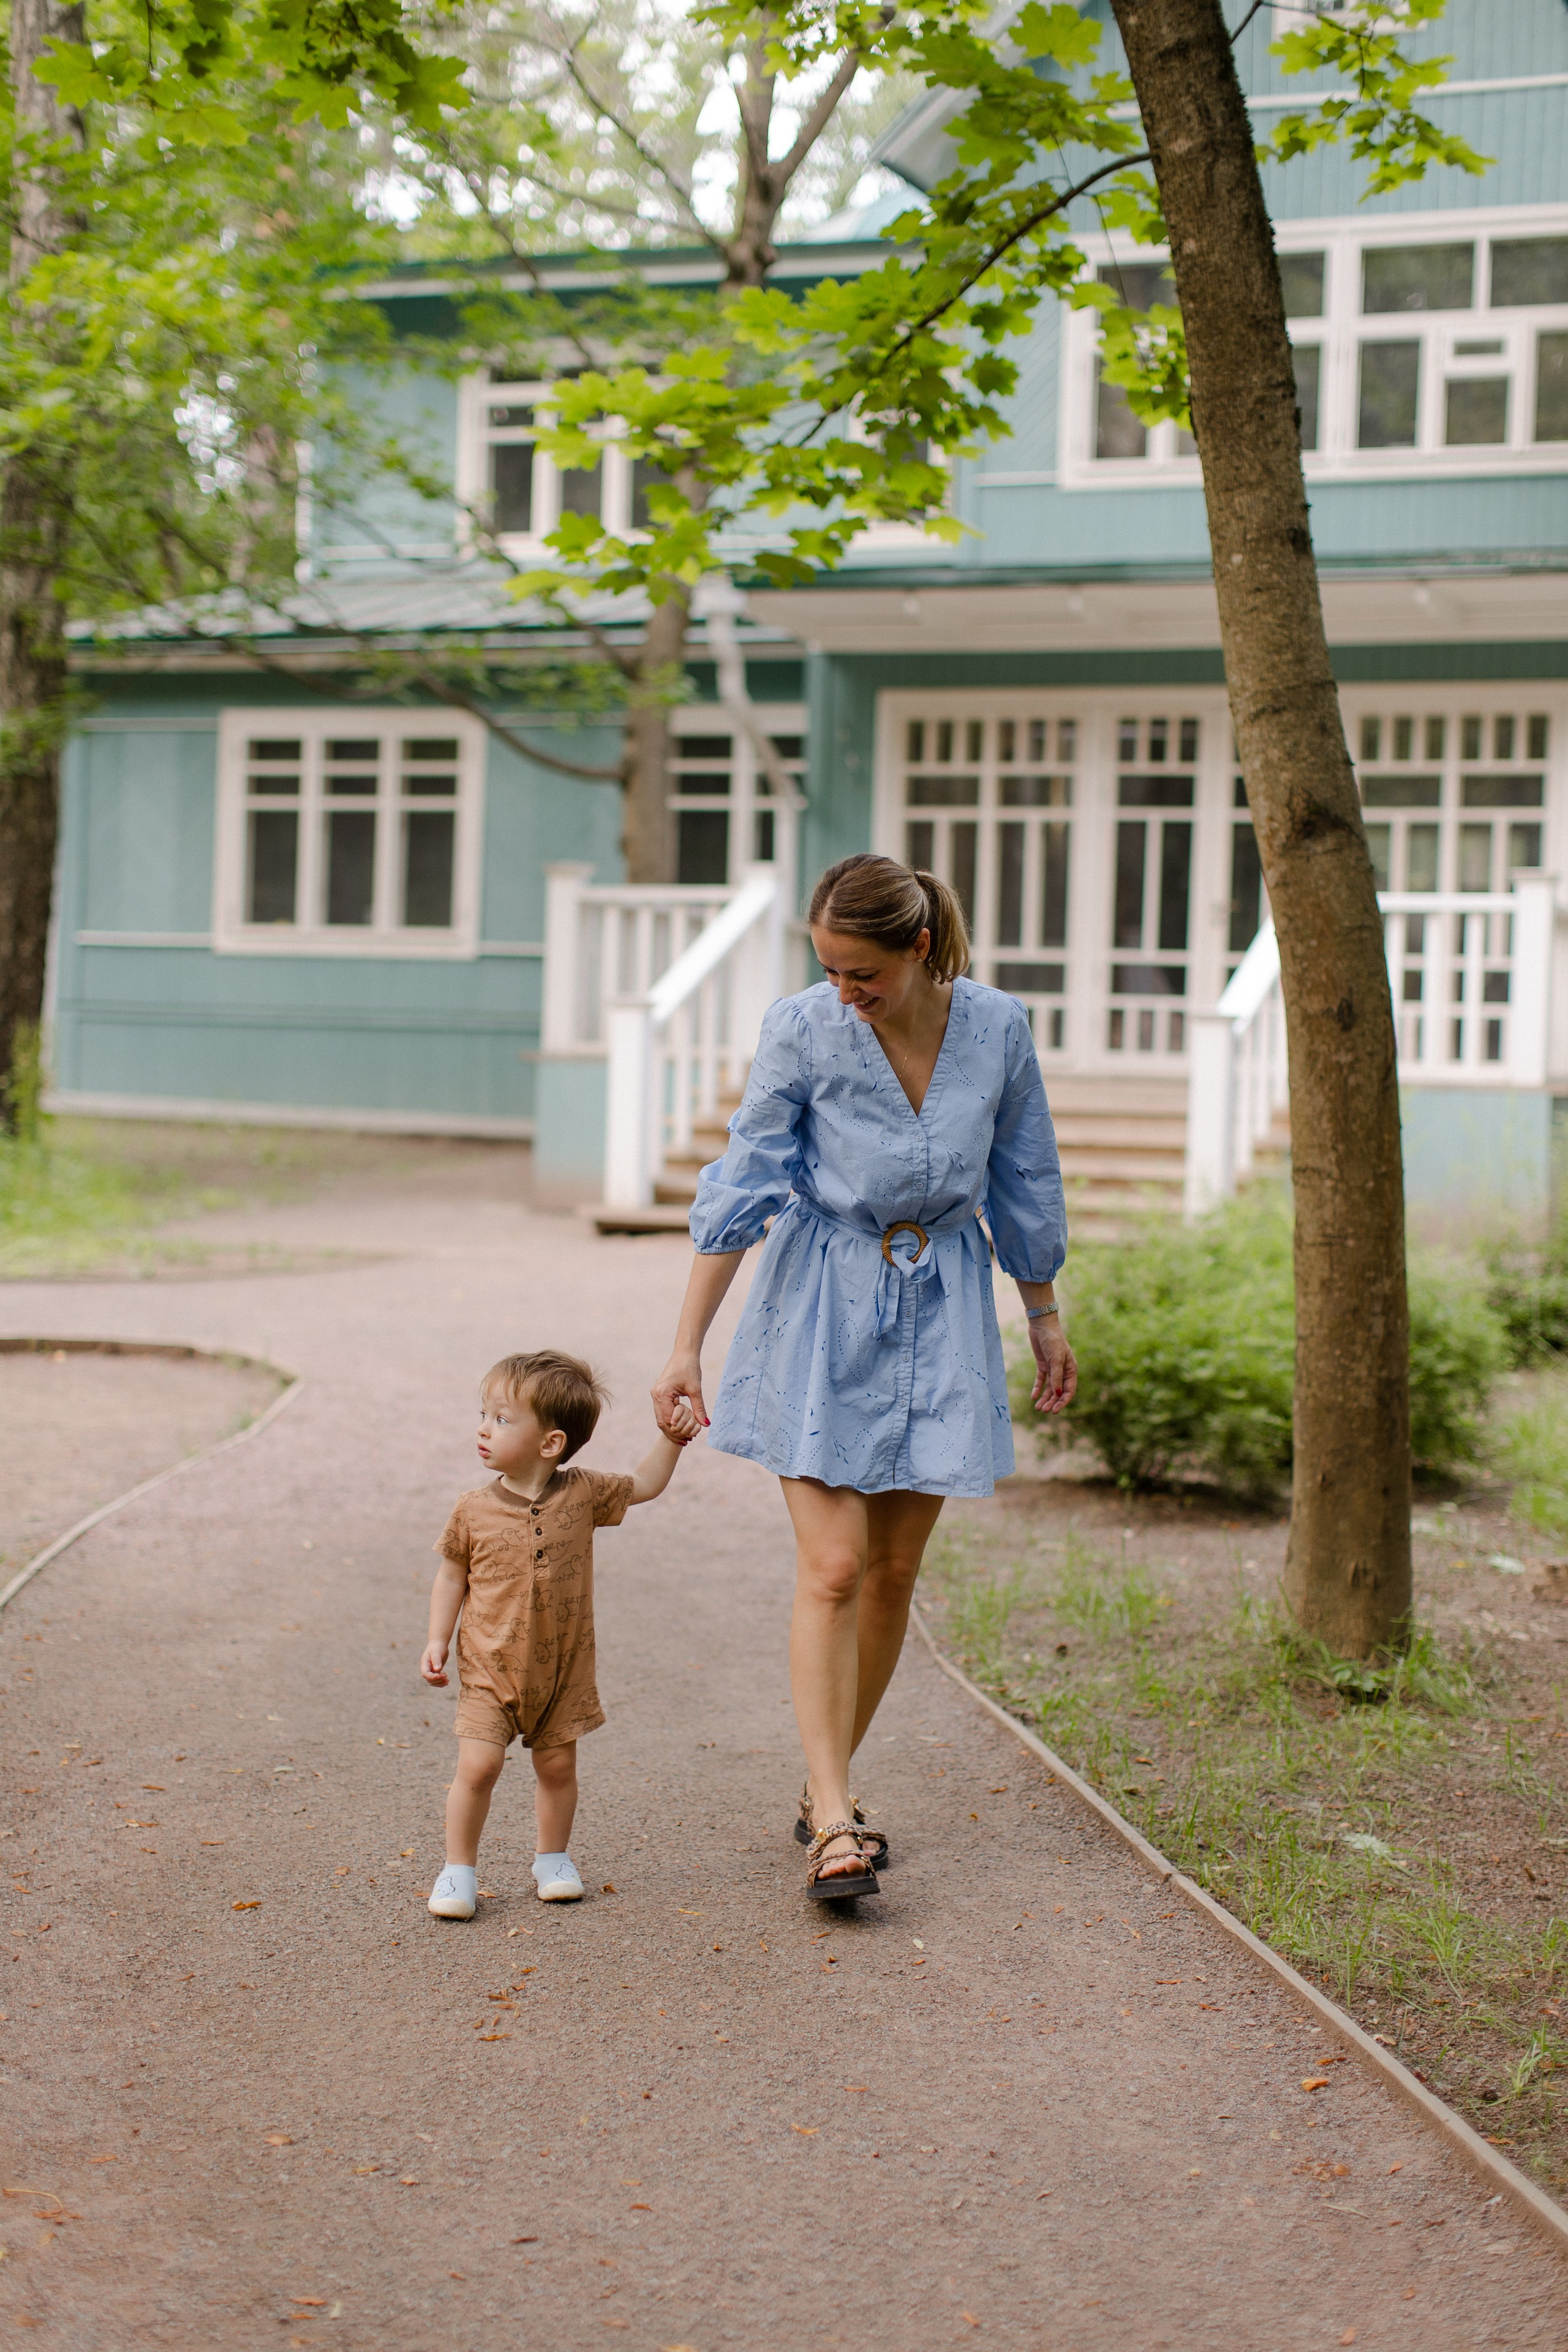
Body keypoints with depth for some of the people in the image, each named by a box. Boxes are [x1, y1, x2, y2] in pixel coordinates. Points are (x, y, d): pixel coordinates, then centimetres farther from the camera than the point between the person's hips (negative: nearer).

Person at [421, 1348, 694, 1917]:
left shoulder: (582, 1494, -6)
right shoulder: (474, 1511, -7)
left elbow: (642, 1486, 12)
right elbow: (452, 1575, 4)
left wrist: (671, 1441, 0)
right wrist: (437, 1641, -2)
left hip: (561, 1667, 1)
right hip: (491, 1668, -1)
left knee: (557, 1765, 10)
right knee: (478, 1765, -11)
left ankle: (553, 1858, 32)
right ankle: (459, 1870, 5)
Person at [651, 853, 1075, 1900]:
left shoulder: (998, 1028, -6)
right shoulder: (802, 1031, -13)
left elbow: (1024, 1185, 7)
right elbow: (742, 1189, -9)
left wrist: (1046, 1320, 15)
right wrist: (687, 1344, -11)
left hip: (940, 1311, 3)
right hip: (823, 1308, -3)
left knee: (895, 1570, 8)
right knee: (833, 1567, -12)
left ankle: (828, 1784, 24)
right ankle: (833, 1824, -10)